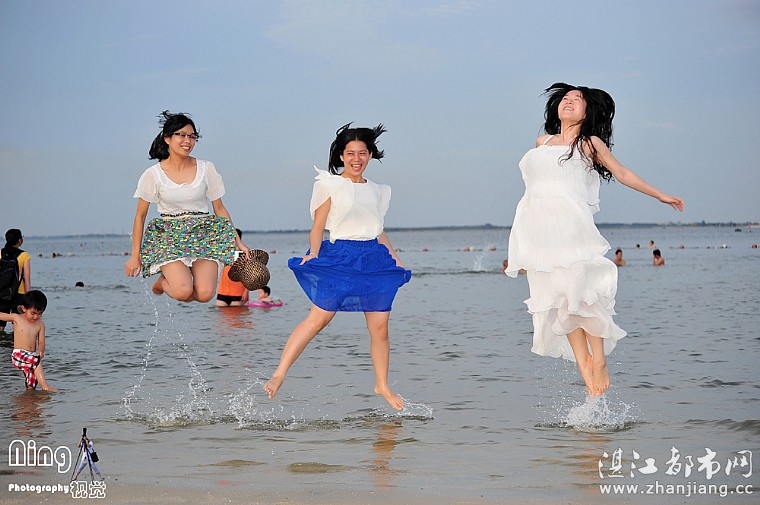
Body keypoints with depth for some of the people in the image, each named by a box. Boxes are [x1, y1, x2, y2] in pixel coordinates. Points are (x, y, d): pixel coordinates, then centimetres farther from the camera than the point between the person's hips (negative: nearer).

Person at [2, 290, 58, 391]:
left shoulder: (40, 325, 8)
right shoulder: (16, 318, 2)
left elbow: (41, 342, 5)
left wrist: (41, 351, -11)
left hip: (32, 356, 5)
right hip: (19, 355, -5)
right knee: (36, 361, -29)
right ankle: (45, 386, -29)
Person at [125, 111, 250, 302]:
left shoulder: (206, 169, 3)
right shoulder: (153, 175, -2)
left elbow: (220, 209, 10)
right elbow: (140, 216, 4)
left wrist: (238, 243, 6)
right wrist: (135, 255, 1)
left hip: (203, 234, 2)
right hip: (168, 236, -2)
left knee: (205, 294, -21)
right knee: (183, 291, -26)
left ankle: (176, 278, 12)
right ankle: (164, 280, 10)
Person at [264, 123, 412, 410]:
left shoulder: (376, 191, 18)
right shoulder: (330, 185, 2)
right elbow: (318, 226, -3)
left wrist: (396, 261, 18)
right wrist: (313, 254, -18)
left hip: (374, 260, 5)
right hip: (340, 257, -5)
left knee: (380, 327, 1)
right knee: (318, 318, -15)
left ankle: (382, 385, 14)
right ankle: (279, 374, -15)